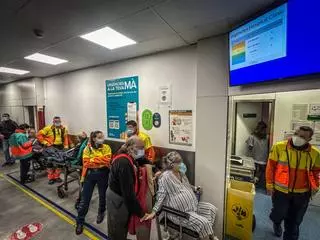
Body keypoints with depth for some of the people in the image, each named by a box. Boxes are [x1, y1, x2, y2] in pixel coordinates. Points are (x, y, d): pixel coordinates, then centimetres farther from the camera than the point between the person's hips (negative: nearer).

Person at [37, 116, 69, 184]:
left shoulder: (64, 129, 5)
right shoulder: (49, 128, -8)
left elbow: (65, 138, 9)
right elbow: (39, 135, -5)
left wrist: (66, 146, 2)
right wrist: (45, 142, -10)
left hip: (60, 147, 4)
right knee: (50, 163, 5)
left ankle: (57, 177, 27)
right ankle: (51, 178, 19)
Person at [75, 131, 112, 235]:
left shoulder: (106, 147, -8)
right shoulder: (88, 148, -5)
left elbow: (107, 161, -18)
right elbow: (86, 163, -12)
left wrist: (93, 160, -16)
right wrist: (100, 161, -18)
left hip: (103, 174, 0)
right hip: (90, 174, 0)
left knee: (102, 195, 19)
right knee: (85, 198, 8)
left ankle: (101, 213, 46)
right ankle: (80, 222, 29)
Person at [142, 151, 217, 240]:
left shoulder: (181, 173, 4)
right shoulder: (165, 177, -22)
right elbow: (160, 196, -19)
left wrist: (195, 188, 10)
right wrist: (154, 212, -23)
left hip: (192, 205, 9)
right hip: (178, 212, -9)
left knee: (212, 208, 5)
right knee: (203, 223, -19)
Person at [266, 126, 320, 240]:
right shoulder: (279, 147, -15)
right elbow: (271, 166, -7)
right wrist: (269, 184, -7)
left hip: (302, 193, 2)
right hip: (280, 190, -2)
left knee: (294, 221, 16)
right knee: (279, 214, 16)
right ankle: (277, 223, 51)